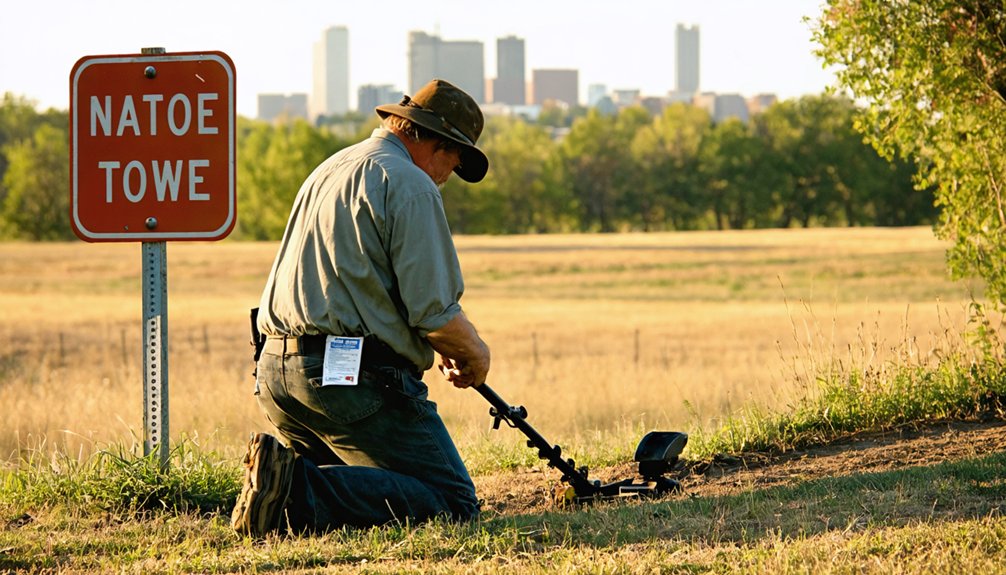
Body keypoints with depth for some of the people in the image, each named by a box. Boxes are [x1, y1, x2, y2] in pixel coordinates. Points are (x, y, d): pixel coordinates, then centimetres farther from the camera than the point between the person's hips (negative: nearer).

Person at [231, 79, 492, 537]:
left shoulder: (329, 169, 22)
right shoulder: (409, 184, -7)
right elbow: (433, 310, -13)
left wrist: (443, 347, 29)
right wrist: (474, 354, 8)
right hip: (353, 378, -9)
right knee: (453, 503, -8)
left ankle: (281, 479, -5)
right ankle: (302, 491, -23)